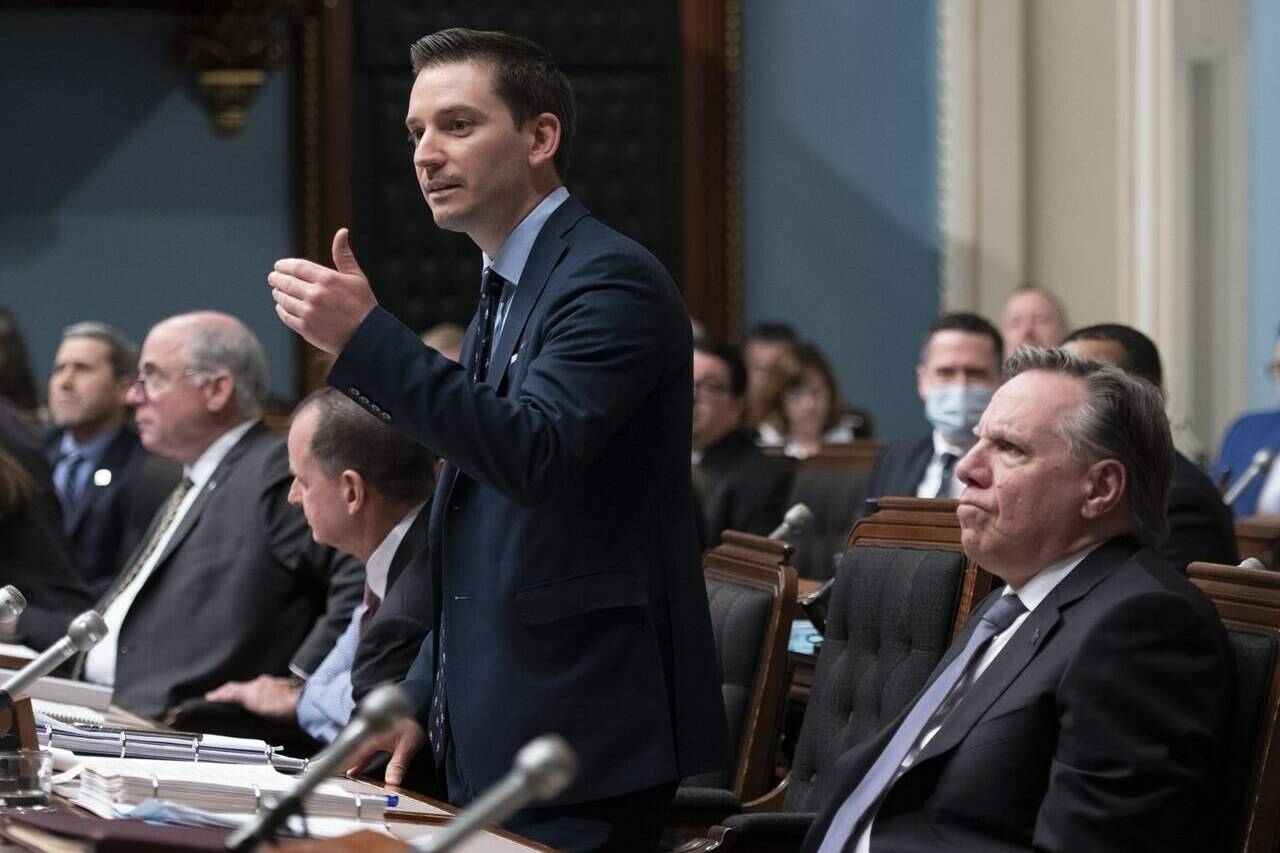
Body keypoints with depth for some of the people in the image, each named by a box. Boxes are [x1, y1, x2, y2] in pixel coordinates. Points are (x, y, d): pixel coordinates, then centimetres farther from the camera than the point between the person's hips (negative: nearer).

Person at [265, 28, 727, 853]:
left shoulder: (610, 281, -12)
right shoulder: (508, 293, 16)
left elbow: (533, 452, -29)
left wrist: (366, 338, -34)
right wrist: (425, 699, 17)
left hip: (578, 742, -9)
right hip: (493, 739, 9)